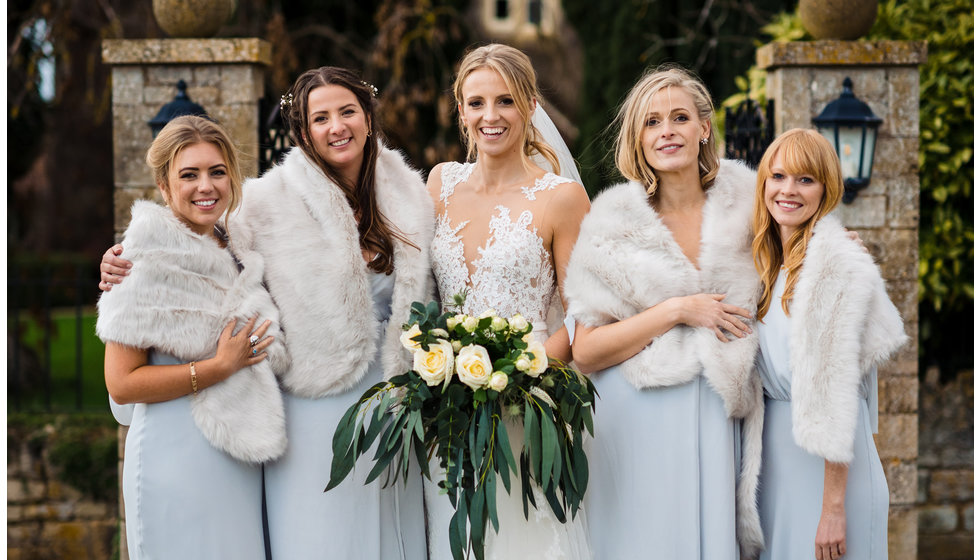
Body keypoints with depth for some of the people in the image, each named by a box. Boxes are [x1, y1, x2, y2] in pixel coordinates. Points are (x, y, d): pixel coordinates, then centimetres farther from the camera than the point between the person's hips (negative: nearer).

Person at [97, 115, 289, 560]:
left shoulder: (236, 253, 11)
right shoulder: (151, 262, -11)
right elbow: (121, 384, -15)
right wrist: (220, 366, -17)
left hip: (243, 456, 7)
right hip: (178, 453, -7)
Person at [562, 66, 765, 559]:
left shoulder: (741, 203, 4)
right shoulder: (614, 222, -3)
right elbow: (584, 351, -8)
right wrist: (677, 311, -14)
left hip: (715, 421, 2)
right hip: (637, 425, -2)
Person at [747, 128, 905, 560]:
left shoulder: (838, 267, -14)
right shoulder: (766, 263, 9)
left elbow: (836, 393, -17)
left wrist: (834, 508, -19)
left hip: (825, 467, -7)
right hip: (774, 451, 7)